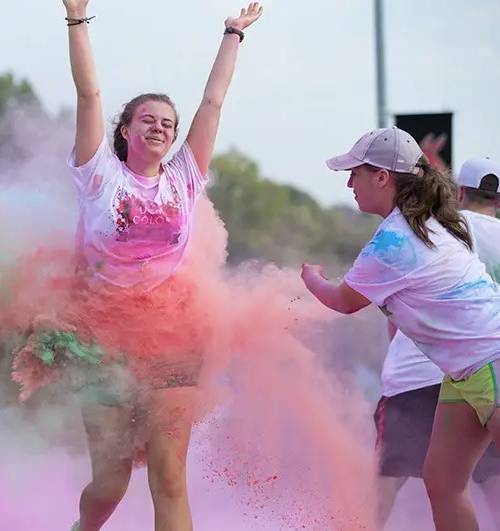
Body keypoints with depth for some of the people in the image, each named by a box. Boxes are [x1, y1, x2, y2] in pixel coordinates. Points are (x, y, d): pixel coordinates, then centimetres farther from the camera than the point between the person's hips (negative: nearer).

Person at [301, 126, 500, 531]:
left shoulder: (394, 240, -20)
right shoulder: (425, 222, 9)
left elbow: (345, 302, -3)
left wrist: (312, 278, 16)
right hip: (466, 372, 10)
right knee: (442, 482, 6)